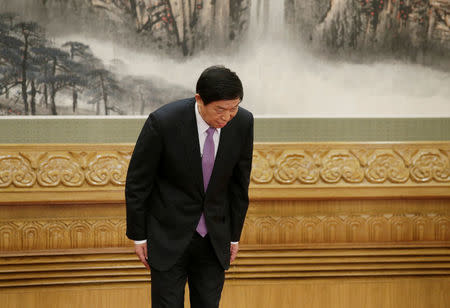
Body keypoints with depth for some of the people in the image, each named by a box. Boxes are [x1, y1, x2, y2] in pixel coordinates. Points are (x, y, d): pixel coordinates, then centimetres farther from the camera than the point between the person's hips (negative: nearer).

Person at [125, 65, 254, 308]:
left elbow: (240, 181, 5)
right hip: (169, 235, -3)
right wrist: (138, 236, -4)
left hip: (214, 238, 3)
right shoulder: (162, 122, -21)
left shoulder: (243, 122, -9)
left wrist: (234, 235, 10)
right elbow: (137, 182, -9)